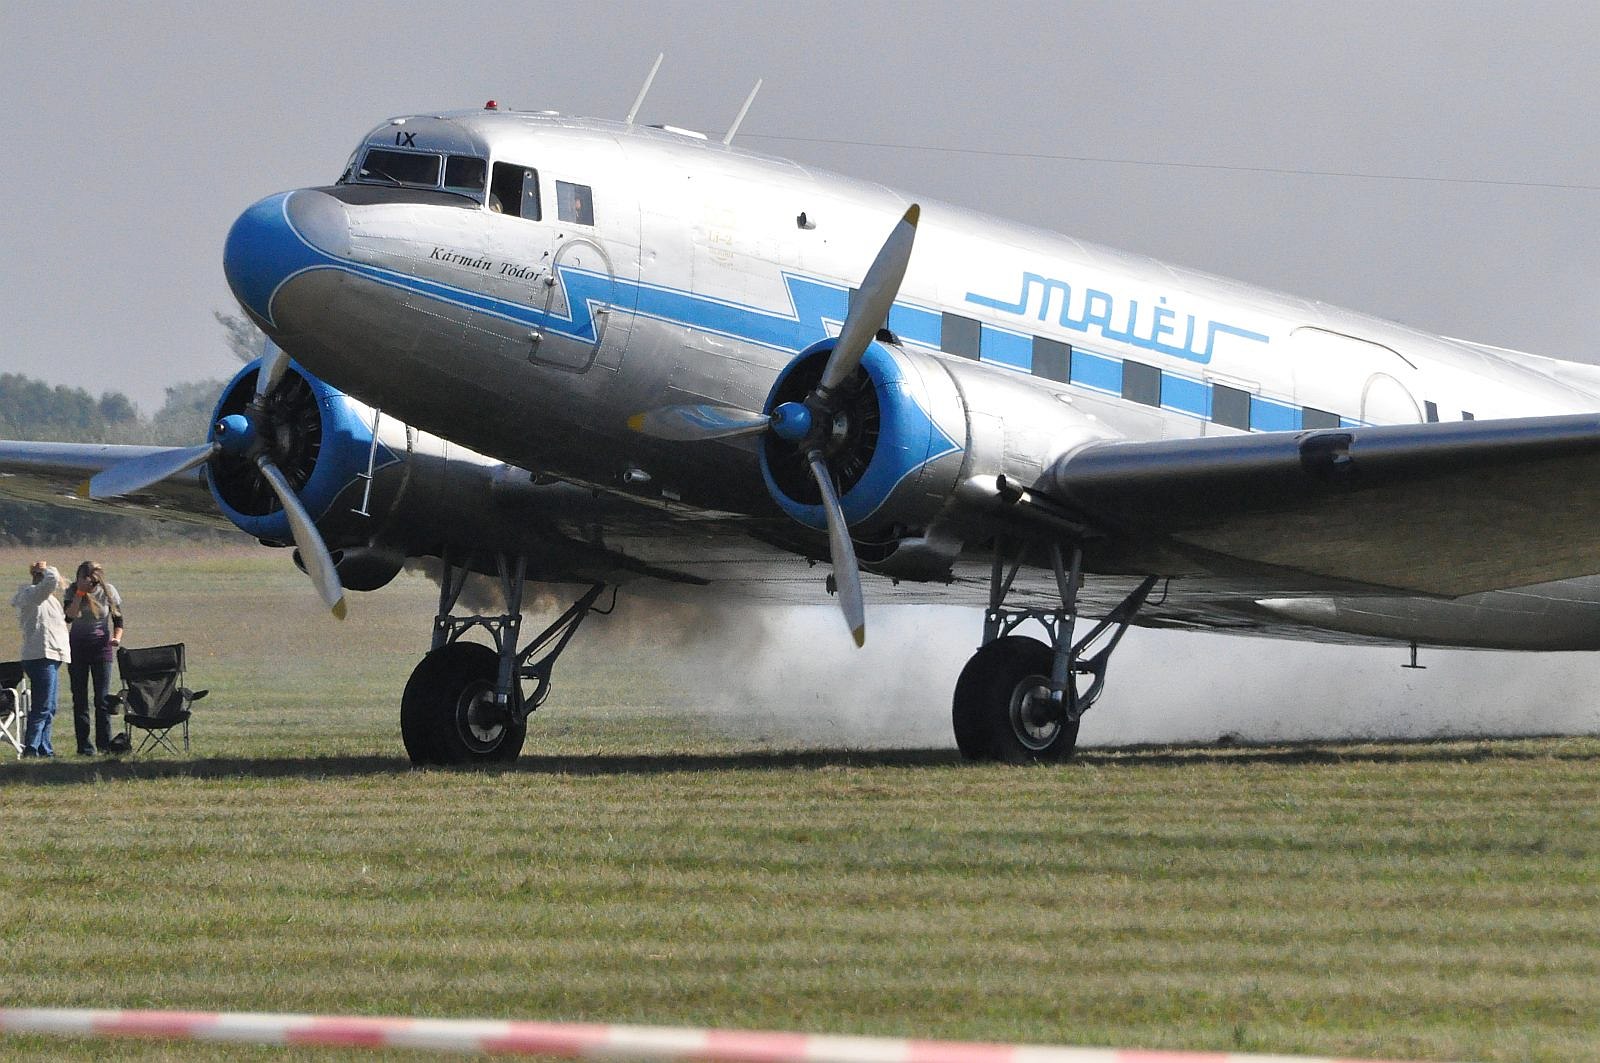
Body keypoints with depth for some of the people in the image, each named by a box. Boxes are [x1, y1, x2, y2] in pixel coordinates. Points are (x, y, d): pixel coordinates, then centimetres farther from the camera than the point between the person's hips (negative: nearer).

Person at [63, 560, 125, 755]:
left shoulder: (108, 592, -4)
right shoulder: (73, 591, -5)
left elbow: (118, 620, 4)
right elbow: (69, 616, -20)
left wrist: (117, 637, -14)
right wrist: (80, 593, -24)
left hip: (101, 645, -1)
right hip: (78, 645, 1)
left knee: (102, 698, -5)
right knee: (80, 697, 0)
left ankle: (104, 743, 0)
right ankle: (84, 745, 2)